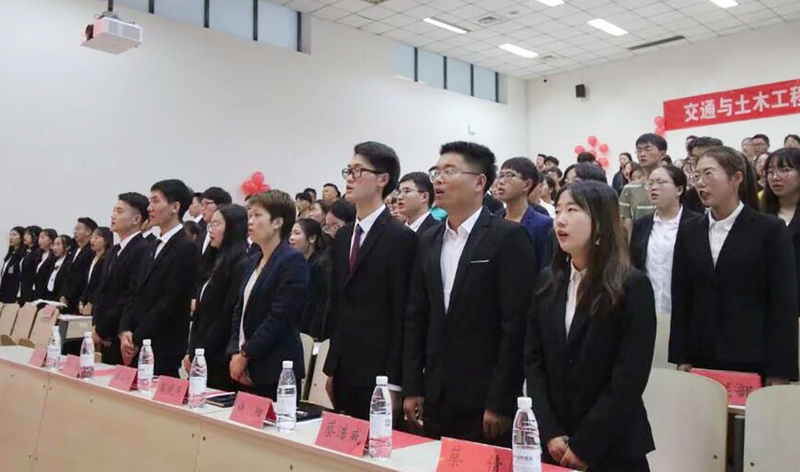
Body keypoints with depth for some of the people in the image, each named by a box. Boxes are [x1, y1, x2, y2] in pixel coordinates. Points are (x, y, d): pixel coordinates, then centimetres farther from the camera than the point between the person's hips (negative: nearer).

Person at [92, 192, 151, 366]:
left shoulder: (143, 250, -14)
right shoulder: (115, 250, 16)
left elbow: (133, 296, -20)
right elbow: (102, 291, 18)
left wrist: (101, 329, -13)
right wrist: (96, 324, 3)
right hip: (107, 339, 8)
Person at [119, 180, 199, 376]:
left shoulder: (186, 248, -11)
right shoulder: (155, 247, 16)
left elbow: (170, 300, -16)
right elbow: (138, 295, 14)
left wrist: (137, 340, -12)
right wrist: (125, 331, -1)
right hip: (137, 349, 7)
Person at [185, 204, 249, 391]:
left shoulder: (242, 266, -14)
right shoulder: (220, 262, 14)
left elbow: (228, 317, -17)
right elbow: (203, 314, 14)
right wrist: (191, 352, 7)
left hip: (220, 362, -8)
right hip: (201, 360, 8)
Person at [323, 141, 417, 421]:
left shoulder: (401, 238, -10)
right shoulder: (343, 236, 12)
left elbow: (402, 316, -13)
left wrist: (393, 383, -15)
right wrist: (332, 369, 14)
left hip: (377, 376, -6)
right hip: (344, 373, 6)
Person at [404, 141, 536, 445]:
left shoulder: (508, 238, -9)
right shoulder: (428, 242, 10)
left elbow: (516, 323, -13)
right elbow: (416, 319, 10)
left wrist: (500, 402, -14)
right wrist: (412, 388, 6)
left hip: (485, 401, -5)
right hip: (436, 400, 5)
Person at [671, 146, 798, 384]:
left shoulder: (771, 230, -2)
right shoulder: (689, 233, 9)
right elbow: (680, 302, 8)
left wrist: (779, 373, -10)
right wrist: (681, 359, 2)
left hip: (754, 363, -3)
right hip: (700, 360, 3)